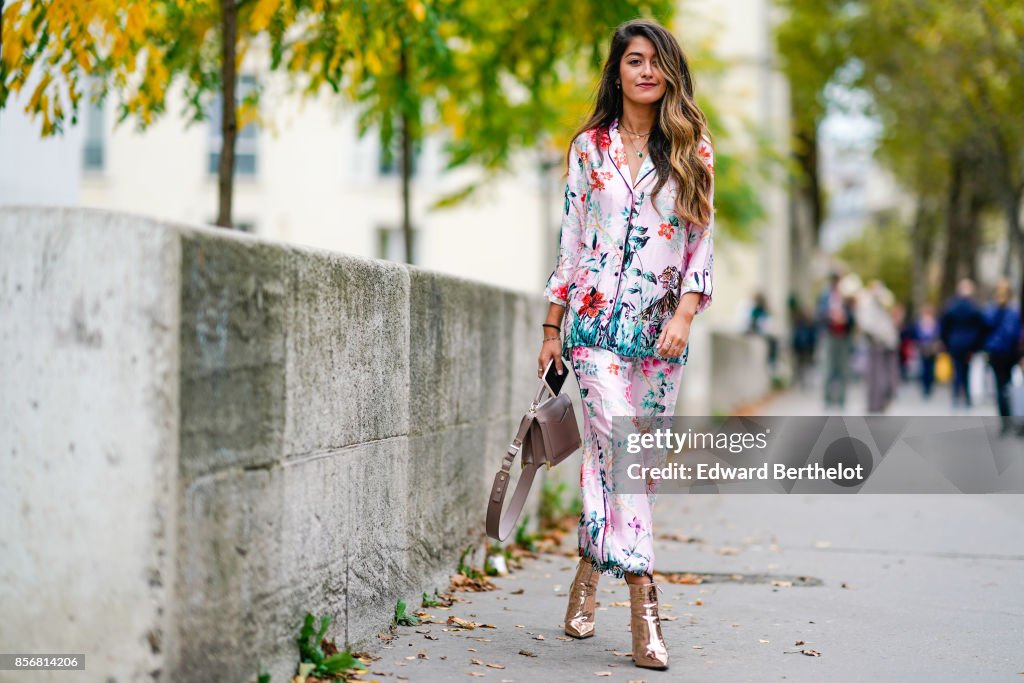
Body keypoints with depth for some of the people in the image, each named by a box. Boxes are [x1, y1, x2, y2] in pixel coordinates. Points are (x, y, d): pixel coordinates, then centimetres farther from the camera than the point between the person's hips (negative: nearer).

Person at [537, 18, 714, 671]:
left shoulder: (694, 149, 8)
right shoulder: (590, 147, 8)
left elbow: (703, 238, 5)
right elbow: (571, 239, 9)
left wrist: (685, 313, -8)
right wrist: (552, 327, 7)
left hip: (661, 325, 2)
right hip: (595, 318, -2)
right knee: (621, 446, -15)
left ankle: (590, 570, 22)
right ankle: (642, 601, -16)